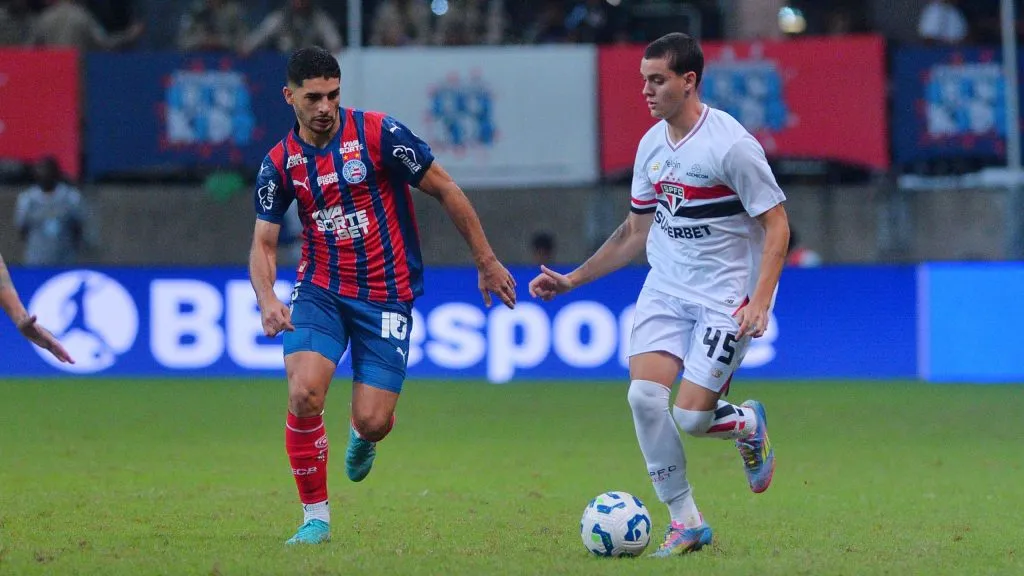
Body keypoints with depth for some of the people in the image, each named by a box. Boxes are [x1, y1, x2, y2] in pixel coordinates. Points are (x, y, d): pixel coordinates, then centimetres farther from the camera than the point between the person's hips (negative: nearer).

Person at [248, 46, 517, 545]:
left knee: (373, 422, -8)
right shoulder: (279, 164, -2)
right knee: (304, 393, -22)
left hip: (386, 297, -2)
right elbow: (263, 243, 0)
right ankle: (315, 517, -4)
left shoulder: (378, 134, -12)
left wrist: (487, 261, -1)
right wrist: (267, 300, -21)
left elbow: (445, 190, -4)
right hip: (320, 292, 2)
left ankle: (361, 437, 34)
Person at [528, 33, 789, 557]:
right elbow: (636, 232, 19)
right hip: (665, 290, 6)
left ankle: (749, 425, 25)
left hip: (725, 296, -6)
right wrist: (572, 279, 16)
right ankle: (685, 523, 0)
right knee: (645, 395, -14)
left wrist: (759, 302, -22)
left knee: (691, 416, -13)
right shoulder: (651, 146, 7)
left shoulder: (731, 144, -15)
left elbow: (776, 225, -12)